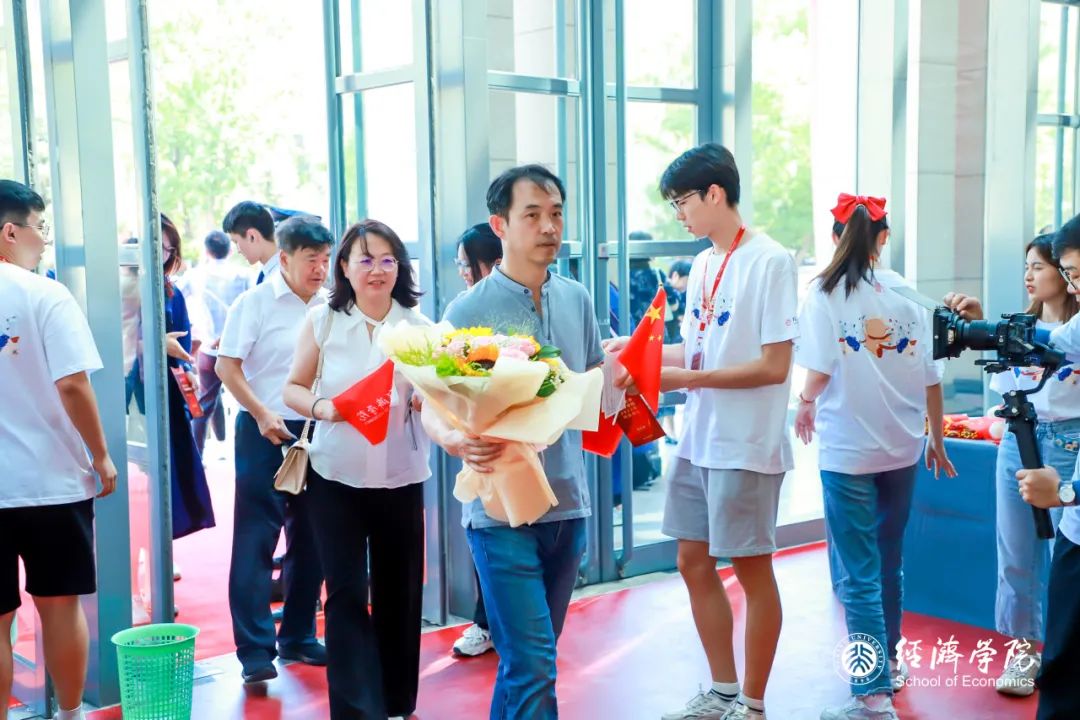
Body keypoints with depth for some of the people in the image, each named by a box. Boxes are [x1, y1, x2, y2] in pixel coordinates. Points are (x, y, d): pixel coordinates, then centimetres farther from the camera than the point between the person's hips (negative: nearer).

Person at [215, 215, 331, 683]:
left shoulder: (328, 307, 5)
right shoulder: (255, 302, -6)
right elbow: (227, 366, -8)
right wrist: (262, 415, -16)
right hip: (266, 433, -5)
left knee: (310, 538, 11)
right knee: (256, 539, -3)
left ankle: (298, 636, 24)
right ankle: (255, 649, 2)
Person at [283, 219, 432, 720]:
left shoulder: (419, 327, 0)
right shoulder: (322, 321, -1)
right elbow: (293, 388, 4)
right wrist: (320, 408, -17)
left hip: (401, 477, 1)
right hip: (335, 476, -1)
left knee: (399, 593, 11)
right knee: (346, 594, -4)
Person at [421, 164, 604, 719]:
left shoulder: (577, 299, 7)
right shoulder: (469, 310, -8)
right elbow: (431, 402, -8)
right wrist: (454, 440, -30)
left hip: (568, 502, 5)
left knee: (530, 657, 17)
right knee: (532, 664, -8)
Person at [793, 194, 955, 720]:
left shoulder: (825, 292, -8)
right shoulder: (906, 295, 2)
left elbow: (820, 372, -14)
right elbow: (931, 379, 3)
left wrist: (805, 406, 7)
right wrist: (936, 439, 16)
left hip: (848, 450, -4)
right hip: (901, 446, 4)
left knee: (860, 575, 0)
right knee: (889, 561, 21)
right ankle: (888, 661, 35)